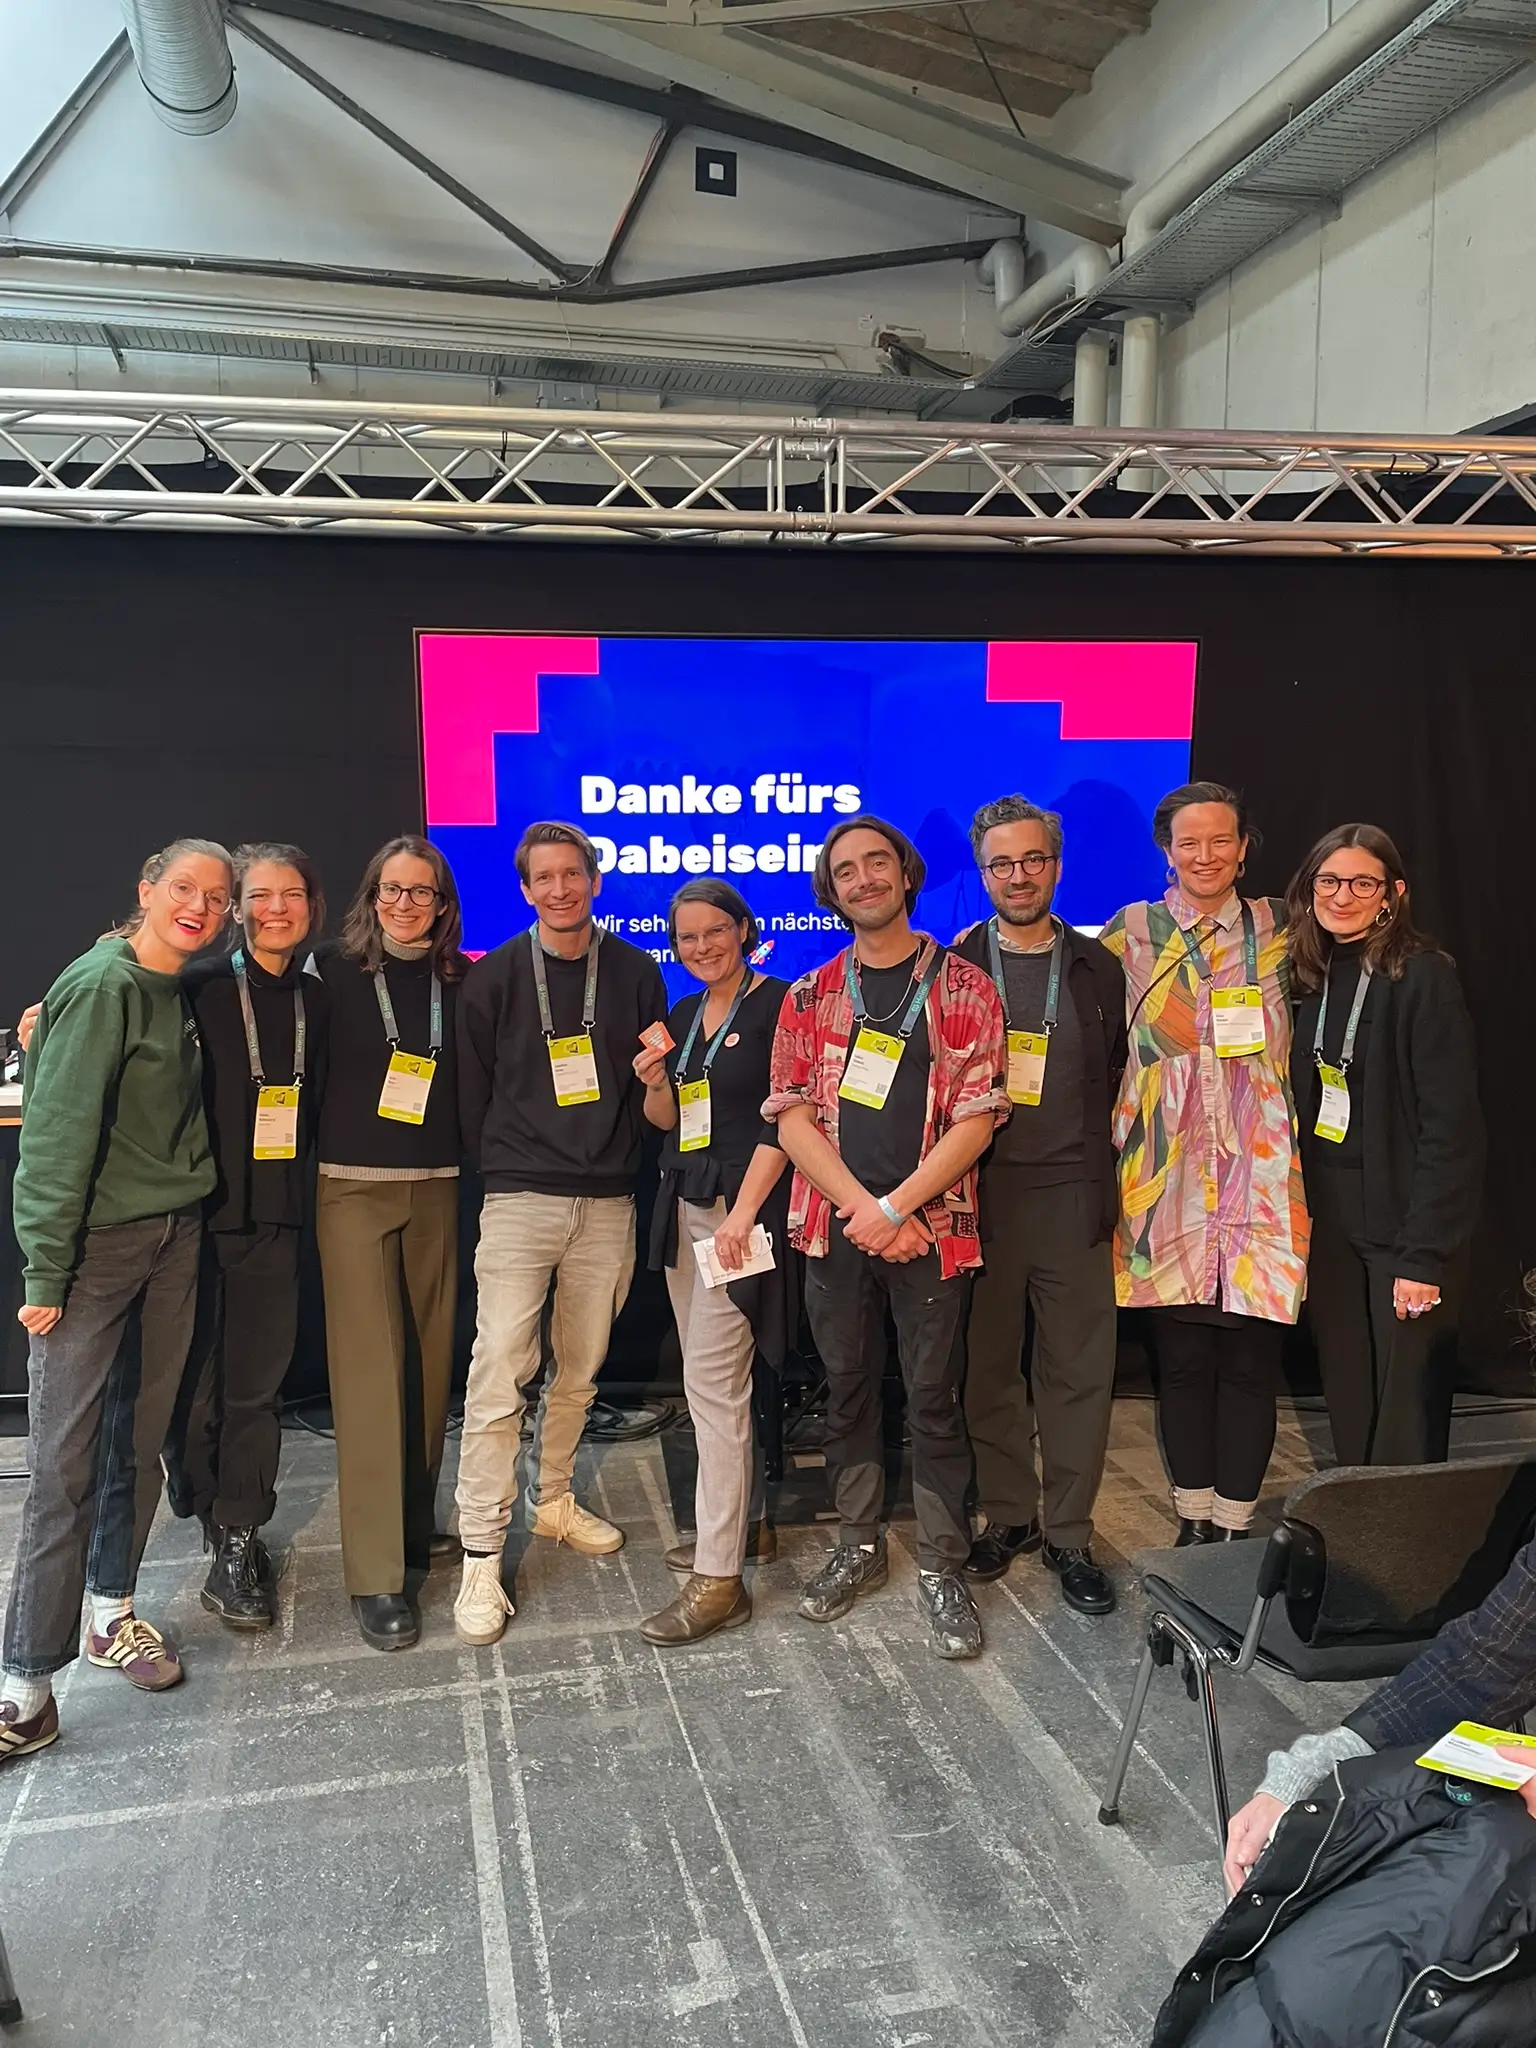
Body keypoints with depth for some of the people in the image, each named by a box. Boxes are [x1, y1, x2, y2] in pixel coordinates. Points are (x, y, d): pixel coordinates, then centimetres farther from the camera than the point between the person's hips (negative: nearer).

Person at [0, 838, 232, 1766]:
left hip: (175, 1237, 7)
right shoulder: (101, 985, -13)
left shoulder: (184, 994, 10)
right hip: (97, 1242, -7)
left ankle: (113, 1612, 29)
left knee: (144, 1440, 13)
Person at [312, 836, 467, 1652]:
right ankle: (375, 1575, 0)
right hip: (353, 1187, -3)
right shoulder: (333, 971, -2)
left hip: (435, 1186, 4)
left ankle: (415, 1522, 29)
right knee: (369, 1368, -6)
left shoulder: (461, 981, 6)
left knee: (430, 1357, 10)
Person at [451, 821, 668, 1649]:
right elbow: (473, 1091, 4)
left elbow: (651, 1082, 10)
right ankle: (481, 1558, 0)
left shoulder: (635, 972, 5)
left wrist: (623, 1155, 6)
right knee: (498, 1377, -8)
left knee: (579, 1372, 13)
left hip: (608, 1201, 3)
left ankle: (553, 1500, 35)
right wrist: (503, 1167, 5)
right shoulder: (493, 977, 0)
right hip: (520, 1199, -2)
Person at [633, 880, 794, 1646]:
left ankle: (718, 1578, -5)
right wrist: (655, 1083, -3)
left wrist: (742, 1214, -20)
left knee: (713, 1382, -10)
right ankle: (736, 1523, 29)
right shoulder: (682, 1015, 13)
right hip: (684, 1206, 8)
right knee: (708, 1375, 13)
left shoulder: (777, 1005, -8)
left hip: (744, 1209, -8)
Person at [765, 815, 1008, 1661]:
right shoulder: (810, 996, 8)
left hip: (929, 1227, -2)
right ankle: (859, 1546, 28)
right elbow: (792, 1117, 2)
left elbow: (976, 1119, -6)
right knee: (847, 1388, 12)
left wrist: (895, 1208, -13)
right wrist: (861, 1210, -10)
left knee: (934, 1395, 4)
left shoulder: (963, 988, 1)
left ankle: (941, 1566, 17)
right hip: (835, 1226, 2)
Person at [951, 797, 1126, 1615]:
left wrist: (1103, 1180, 3)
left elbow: (1116, 1081, 10)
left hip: (1070, 1195, 1)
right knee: (988, 1366, 8)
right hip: (978, 1193, -1)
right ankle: (1007, 1516, 25)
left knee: (1080, 1370, 4)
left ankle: (1069, 1534, 18)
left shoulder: (1097, 969, 8)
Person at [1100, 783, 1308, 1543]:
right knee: (1182, 1360, 9)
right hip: (1168, 1183, 0)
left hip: (1260, 1179, 0)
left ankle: (1234, 1524, 18)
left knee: (1250, 1361, 4)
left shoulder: (1280, 929, 7)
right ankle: (1192, 1518, 24)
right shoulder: (1131, 931, 4)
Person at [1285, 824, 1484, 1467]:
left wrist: (1424, 1255, -19)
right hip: (1328, 1224, 6)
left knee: (1407, 1429, 2)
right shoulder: (1311, 978, 7)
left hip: (1403, 1225, -5)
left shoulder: (1423, 978, -12)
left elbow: (1451, 1125, -15)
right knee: (1349, 1412, 12)